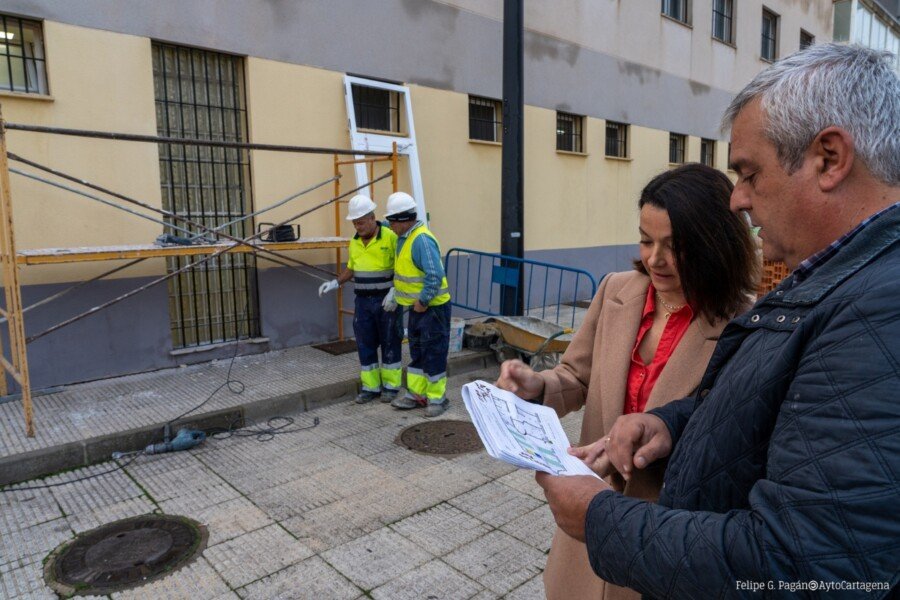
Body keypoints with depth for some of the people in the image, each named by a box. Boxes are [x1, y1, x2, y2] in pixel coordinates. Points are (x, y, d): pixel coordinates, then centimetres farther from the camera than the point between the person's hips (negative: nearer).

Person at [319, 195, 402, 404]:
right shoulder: (354, 242, 7)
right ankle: (370, 387, 17)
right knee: (365, 345, 7)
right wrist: (335, 283, 3)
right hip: (362, 301, 5)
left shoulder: (390, 237, -11)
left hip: (386, 300, -5)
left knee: (390, 343, 5)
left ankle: (391, 386, 17)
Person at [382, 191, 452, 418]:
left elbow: (435, 275, -28)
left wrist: (422, 301, -22)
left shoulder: (422, 240, -23)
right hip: (417, 306, 10)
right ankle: (416, 393, 27)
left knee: (433, 353, 1)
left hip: (432, 307, -10)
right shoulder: (404, 237, 7)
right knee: (416, 352, 16)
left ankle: (437, 398, 13)